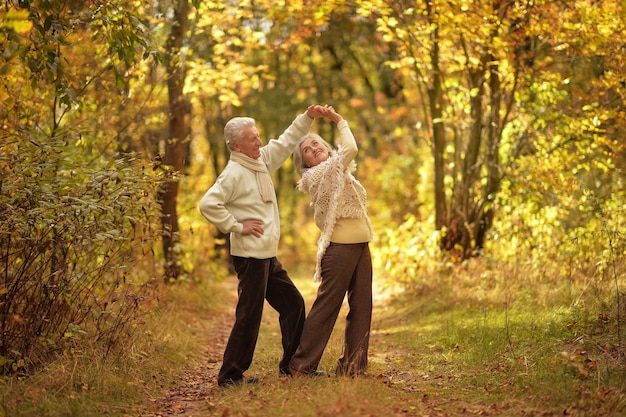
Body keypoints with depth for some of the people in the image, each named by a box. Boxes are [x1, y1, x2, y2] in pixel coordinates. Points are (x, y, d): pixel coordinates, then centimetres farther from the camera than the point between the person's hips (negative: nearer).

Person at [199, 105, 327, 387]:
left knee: (293, 304, 14)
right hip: (250, 256, -9)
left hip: (268, 256, 9)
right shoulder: (234, 173, -15)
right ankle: (230, 376, 3)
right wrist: (237, 226, -18)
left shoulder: (261, 161, 11)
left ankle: (291, 365, 24)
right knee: (249, 315, -5)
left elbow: (285, 142, 25)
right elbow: (208, 204, -24)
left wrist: (307, 118, 16)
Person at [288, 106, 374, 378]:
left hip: (360, 246, 8)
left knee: (361, 305, 7)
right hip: (340, 246, -8)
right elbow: (350, 149, -20)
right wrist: (339, 120, -7)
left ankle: (352, 365, 13)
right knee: (327, 305, -5)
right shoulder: (316, 175, -11)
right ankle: (301, 365, 3)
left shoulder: (336, 170, 16)